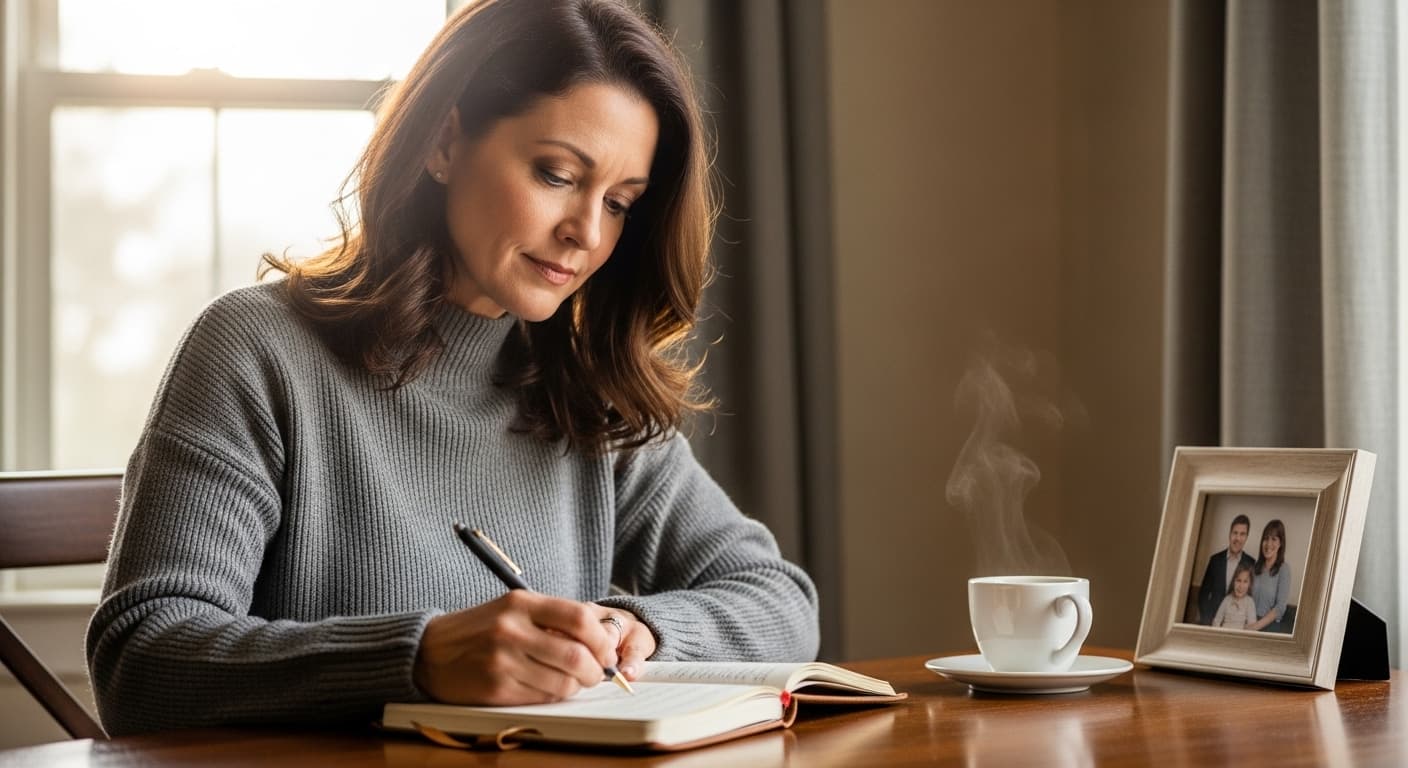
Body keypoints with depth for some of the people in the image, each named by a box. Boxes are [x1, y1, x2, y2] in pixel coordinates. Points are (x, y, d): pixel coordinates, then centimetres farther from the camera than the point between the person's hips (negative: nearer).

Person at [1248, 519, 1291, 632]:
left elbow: (1280, 607, -12)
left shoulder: (1284, 568, -7)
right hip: (1250, 623, 4)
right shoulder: (1256, 566, 8)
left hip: (1270, 626, -4)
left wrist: (1258, 625, -18)